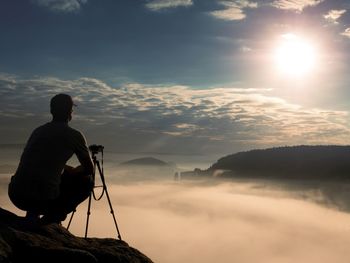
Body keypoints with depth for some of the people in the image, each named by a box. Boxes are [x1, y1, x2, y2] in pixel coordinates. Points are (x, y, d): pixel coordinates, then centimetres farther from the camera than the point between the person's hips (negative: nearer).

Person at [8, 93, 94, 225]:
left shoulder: (38, 130, 17)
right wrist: (72, 172, 31)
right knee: (86, 181, 17)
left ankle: (32, 214, 19)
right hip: (44, 198, -6)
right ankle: (53, 217, 4)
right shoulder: (74, 135, 0)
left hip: (15, 196, 6)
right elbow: (89, 169, 12)